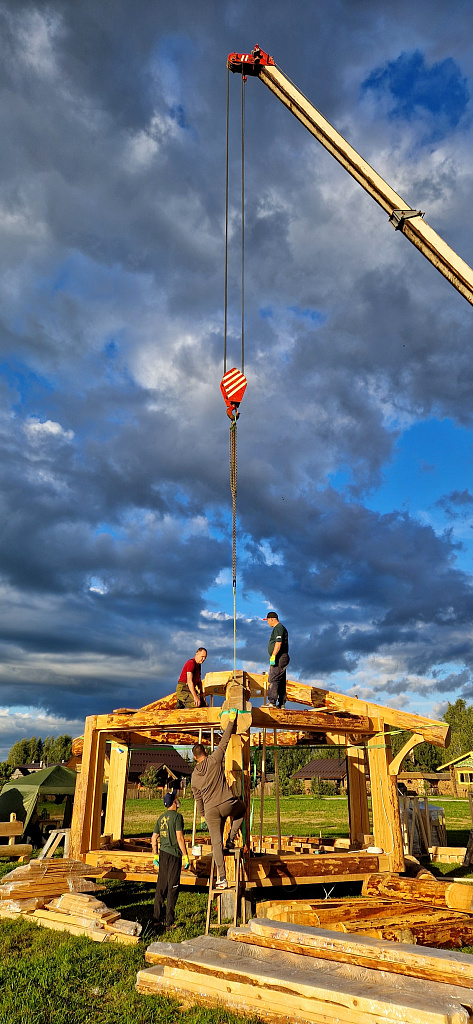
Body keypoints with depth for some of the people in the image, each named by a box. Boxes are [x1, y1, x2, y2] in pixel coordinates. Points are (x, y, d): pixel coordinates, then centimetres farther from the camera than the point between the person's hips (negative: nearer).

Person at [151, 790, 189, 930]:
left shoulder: (161, 817, 11)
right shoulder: (177, 816, -10)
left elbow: (154, 837, 13)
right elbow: (179, 837, -16)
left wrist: (155, 855, 21)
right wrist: (185, 855, -11)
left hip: (163, 853, 7)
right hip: (174, 854, -7)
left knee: (161, 887, 13)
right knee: (173, 888, 0)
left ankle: (157, 919, 19)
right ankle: (169, 922, 3)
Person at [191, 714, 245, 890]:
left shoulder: (194, 776, 8)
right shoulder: (214, 760, -5)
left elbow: (198, 798, 16)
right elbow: (224, 742, -3)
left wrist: (203, 813, 31)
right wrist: (231, 721, 3)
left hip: (211, 810, 3)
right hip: (228, 804, -3)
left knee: (216, 842, 9)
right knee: (242, 810, 30)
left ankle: (222, 878, 3)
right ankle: (231, 840, 19)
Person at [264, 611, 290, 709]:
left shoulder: (278, 628, -11)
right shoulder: (278, 628, 22)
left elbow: (278, 643, -22)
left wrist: (273, 656, -25)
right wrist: (273, 656, 22)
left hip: (280, 658, -11)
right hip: (281, 658, 11)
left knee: (273, 680, -14)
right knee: (281, 681, 10)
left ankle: (272, 702, -18)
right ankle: (282, 703, 13)